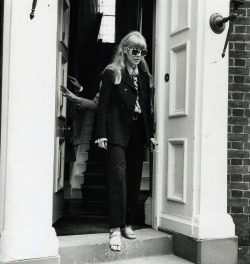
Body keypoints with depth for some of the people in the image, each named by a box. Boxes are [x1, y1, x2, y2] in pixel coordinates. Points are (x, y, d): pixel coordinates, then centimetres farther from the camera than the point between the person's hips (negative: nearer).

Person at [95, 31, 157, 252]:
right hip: (117, 132, -5)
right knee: (118, 177, -11)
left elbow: (147, 107, 15)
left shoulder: (145, 75, 14)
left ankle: (128, 224, 18)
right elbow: (103, 105, -4)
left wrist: (150, 133, 10)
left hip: (138, 133, 5)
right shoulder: (112, 73, 0)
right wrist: (101, 133, -11)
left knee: (134, 179, 7)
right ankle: (116, 228, -9)